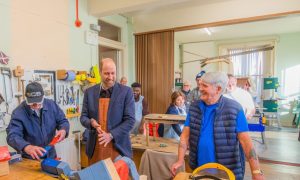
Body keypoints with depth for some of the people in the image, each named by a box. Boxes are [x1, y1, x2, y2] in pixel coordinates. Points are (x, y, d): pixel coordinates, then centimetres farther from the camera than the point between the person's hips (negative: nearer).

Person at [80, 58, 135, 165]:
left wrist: (111, 135, -17)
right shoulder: (89, 92, 6)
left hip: (118, 147, -2)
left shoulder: (126, 92, -5)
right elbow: (83, 117, 8)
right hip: (95, 147, 3)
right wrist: (91, 122, -14)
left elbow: (130, 120, -8)